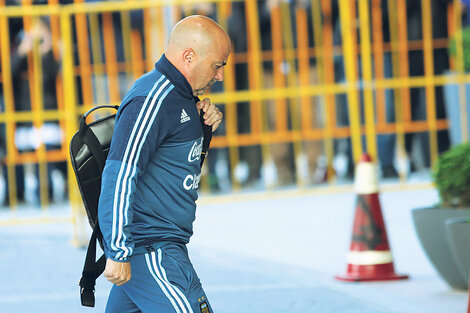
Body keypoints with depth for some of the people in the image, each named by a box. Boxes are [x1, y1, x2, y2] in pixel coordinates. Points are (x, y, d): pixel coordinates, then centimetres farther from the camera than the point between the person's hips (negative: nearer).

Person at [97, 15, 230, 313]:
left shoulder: (178, 94, 14)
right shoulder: (151, 101, -17)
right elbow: (119, 176, -22)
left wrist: (204, 122, 8)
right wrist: (118, 253, -24)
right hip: (150, 251, -10)